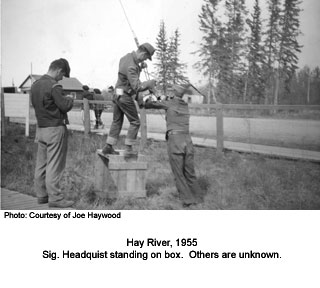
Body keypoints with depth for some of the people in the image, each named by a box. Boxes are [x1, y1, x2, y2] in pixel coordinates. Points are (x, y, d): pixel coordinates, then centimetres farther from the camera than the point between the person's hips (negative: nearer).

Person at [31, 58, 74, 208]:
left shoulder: (35, 85, 10)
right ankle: (55, 197, 0)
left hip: (40, 127, 8)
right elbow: (65, 106, -17)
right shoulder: (54, 86, -16)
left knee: (41, 163, 12)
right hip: (55, 128, -8)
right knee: (54, 165, -4)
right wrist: (69, 98, 4)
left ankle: (41, 195, 18)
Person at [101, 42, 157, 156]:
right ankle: (128, 149, 1)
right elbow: (136, 87, -29)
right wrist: (150, 83, -16)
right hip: (125, 96, -9)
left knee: (117, 121, 16)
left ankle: (108, 147, 19)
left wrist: (140, 66, 9)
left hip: (117, 94, 9)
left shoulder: (127, 56, 3)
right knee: (135, 122, 1)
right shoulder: (131, 67, -25)